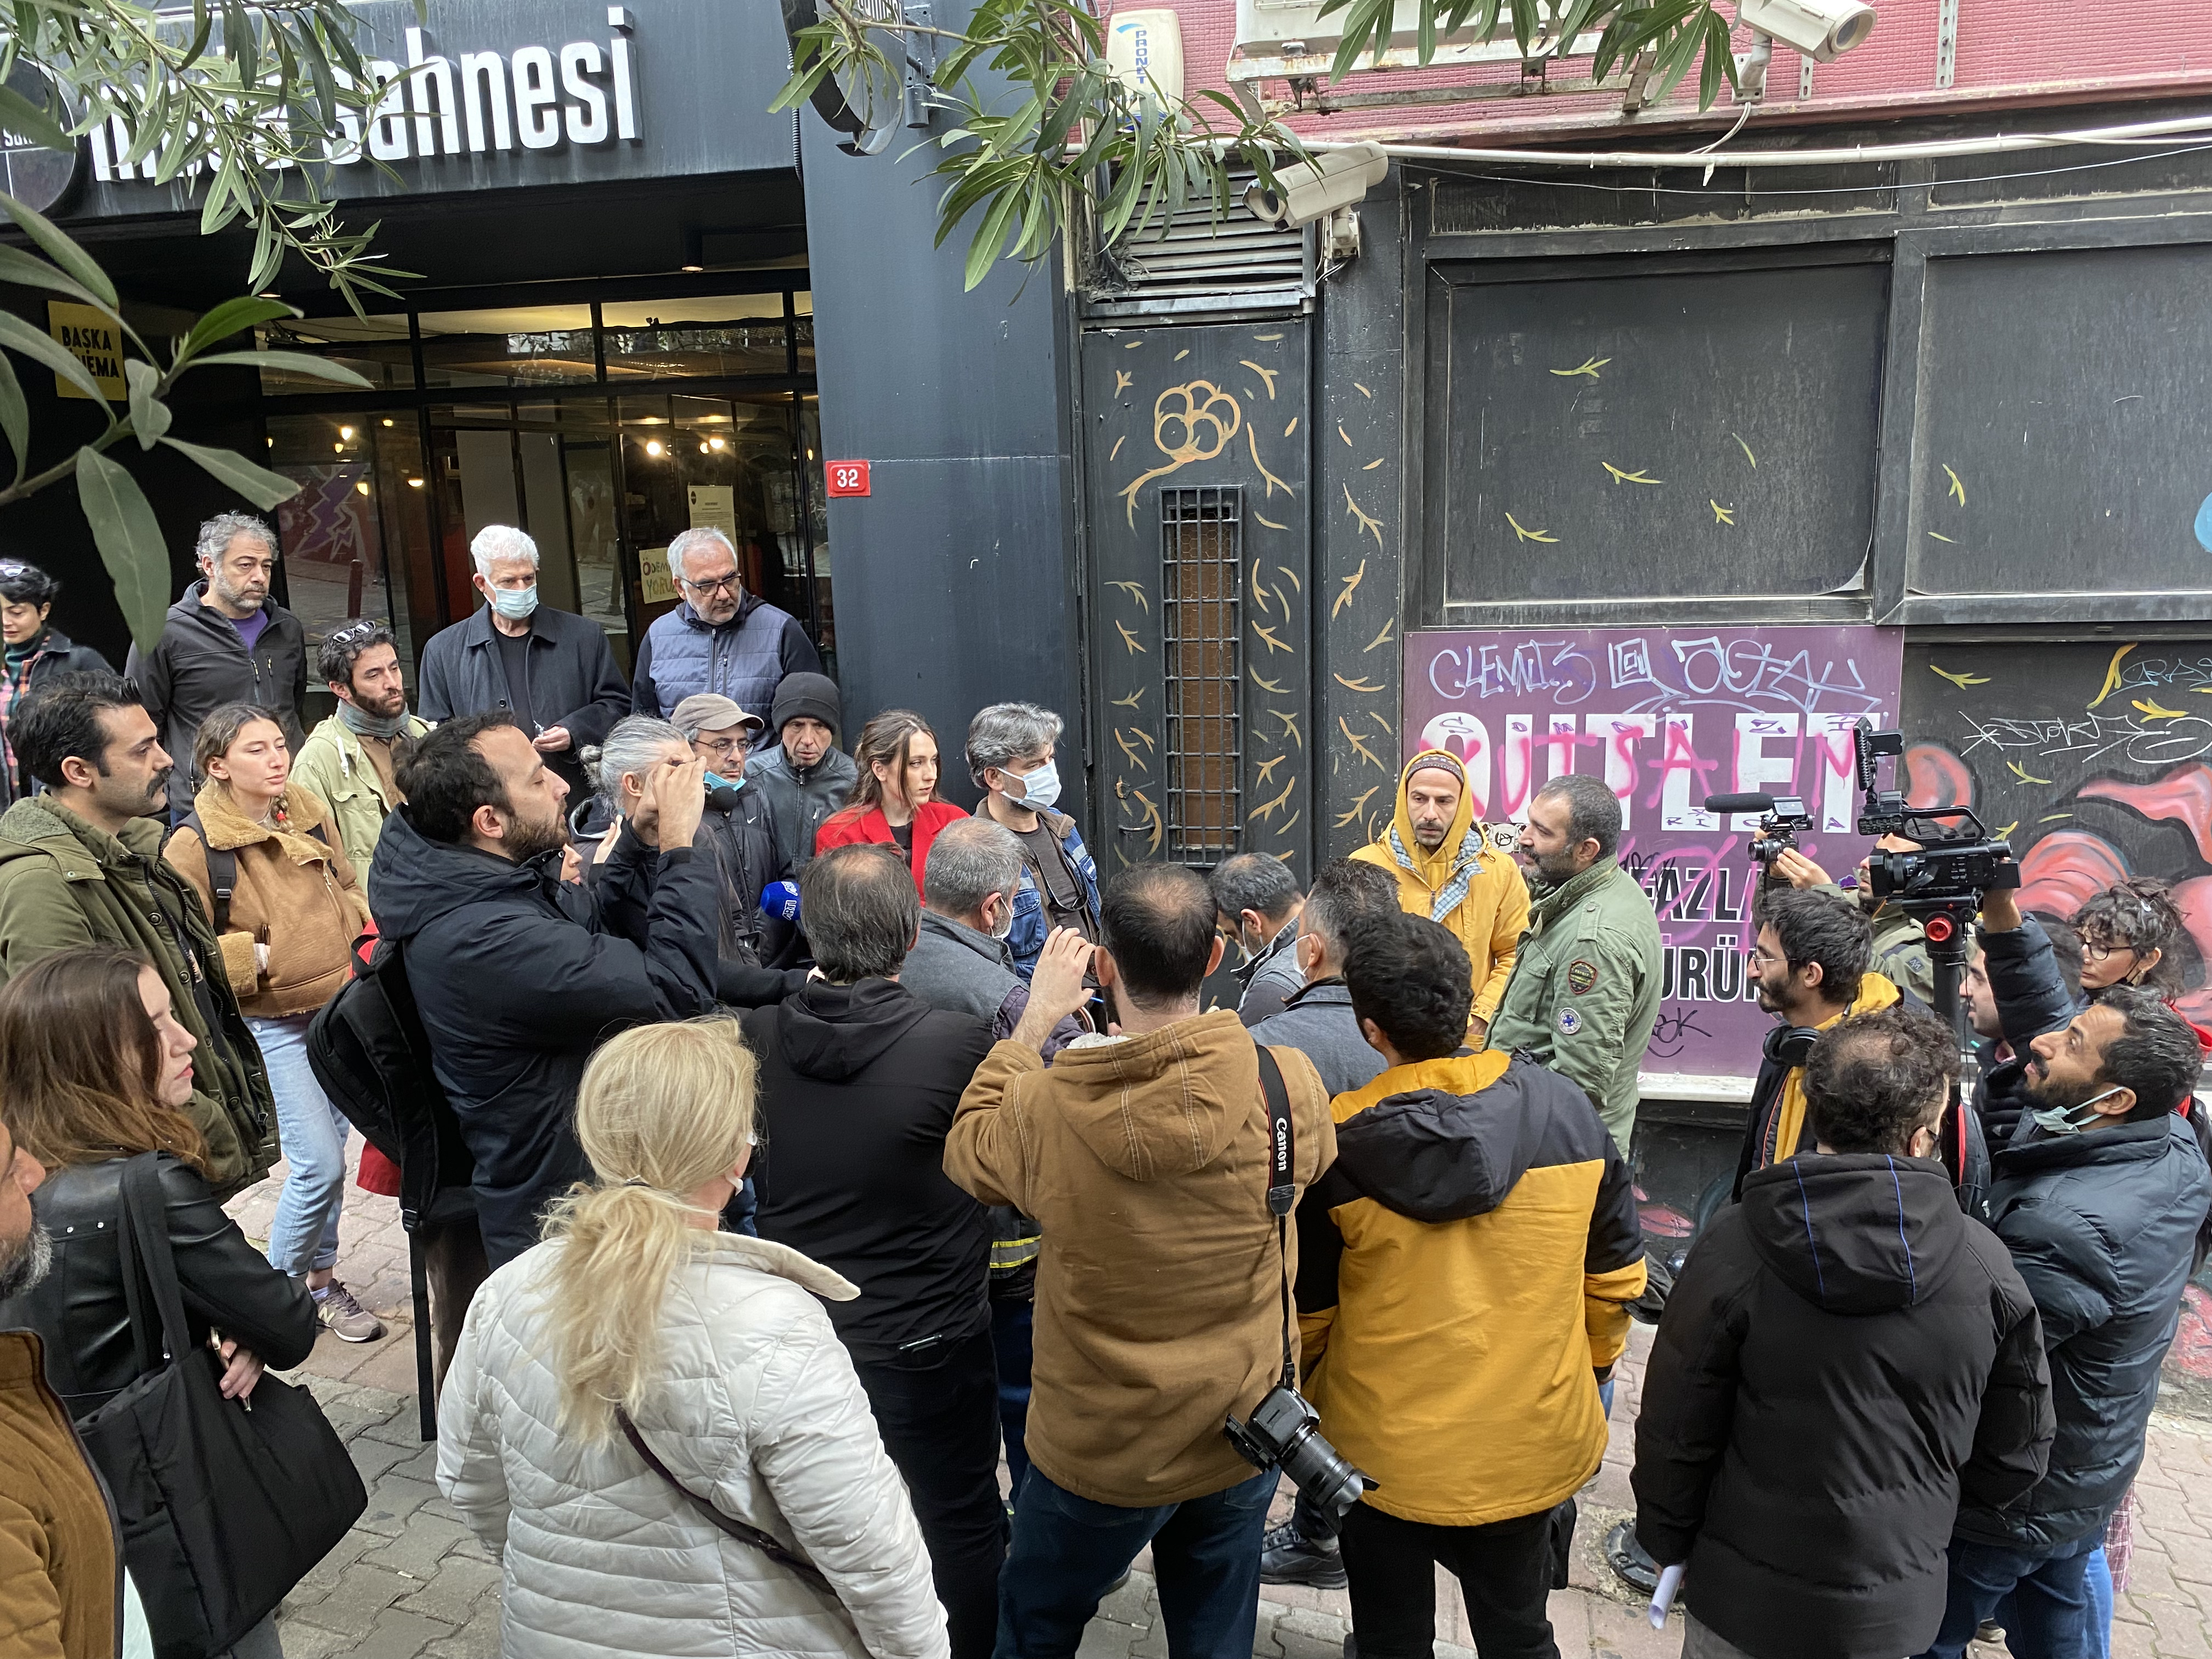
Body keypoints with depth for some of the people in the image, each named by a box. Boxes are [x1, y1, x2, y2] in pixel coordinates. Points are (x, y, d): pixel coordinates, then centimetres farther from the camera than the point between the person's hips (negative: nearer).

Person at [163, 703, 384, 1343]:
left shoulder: (310, 810, 2)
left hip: (339, 1005, 6)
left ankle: (322, 1278, 32)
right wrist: (257, 957, -19)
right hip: (272, 1023, -6)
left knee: (330, 1152, 14)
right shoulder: (195, 844, -14)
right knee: (320, 1164, -9)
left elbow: (348, 889, 17)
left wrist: (361, 928, 1)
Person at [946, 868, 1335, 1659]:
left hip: (1097, 1449, -2)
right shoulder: (1289, 1085, -23)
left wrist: (1035, 1019, 1)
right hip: (1242, 1437, 2)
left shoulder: (1043, 1110, -27)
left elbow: (966, 1149, -2)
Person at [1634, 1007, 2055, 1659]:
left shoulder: (1734, 1247, -21)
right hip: (1897, 1605, 3)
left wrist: (1666, 1541, 4)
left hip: (1747, 1598, -2)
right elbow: (2015, 1458, -1)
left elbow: (1675, 1431, -13)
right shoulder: (1986, 1266, -14)